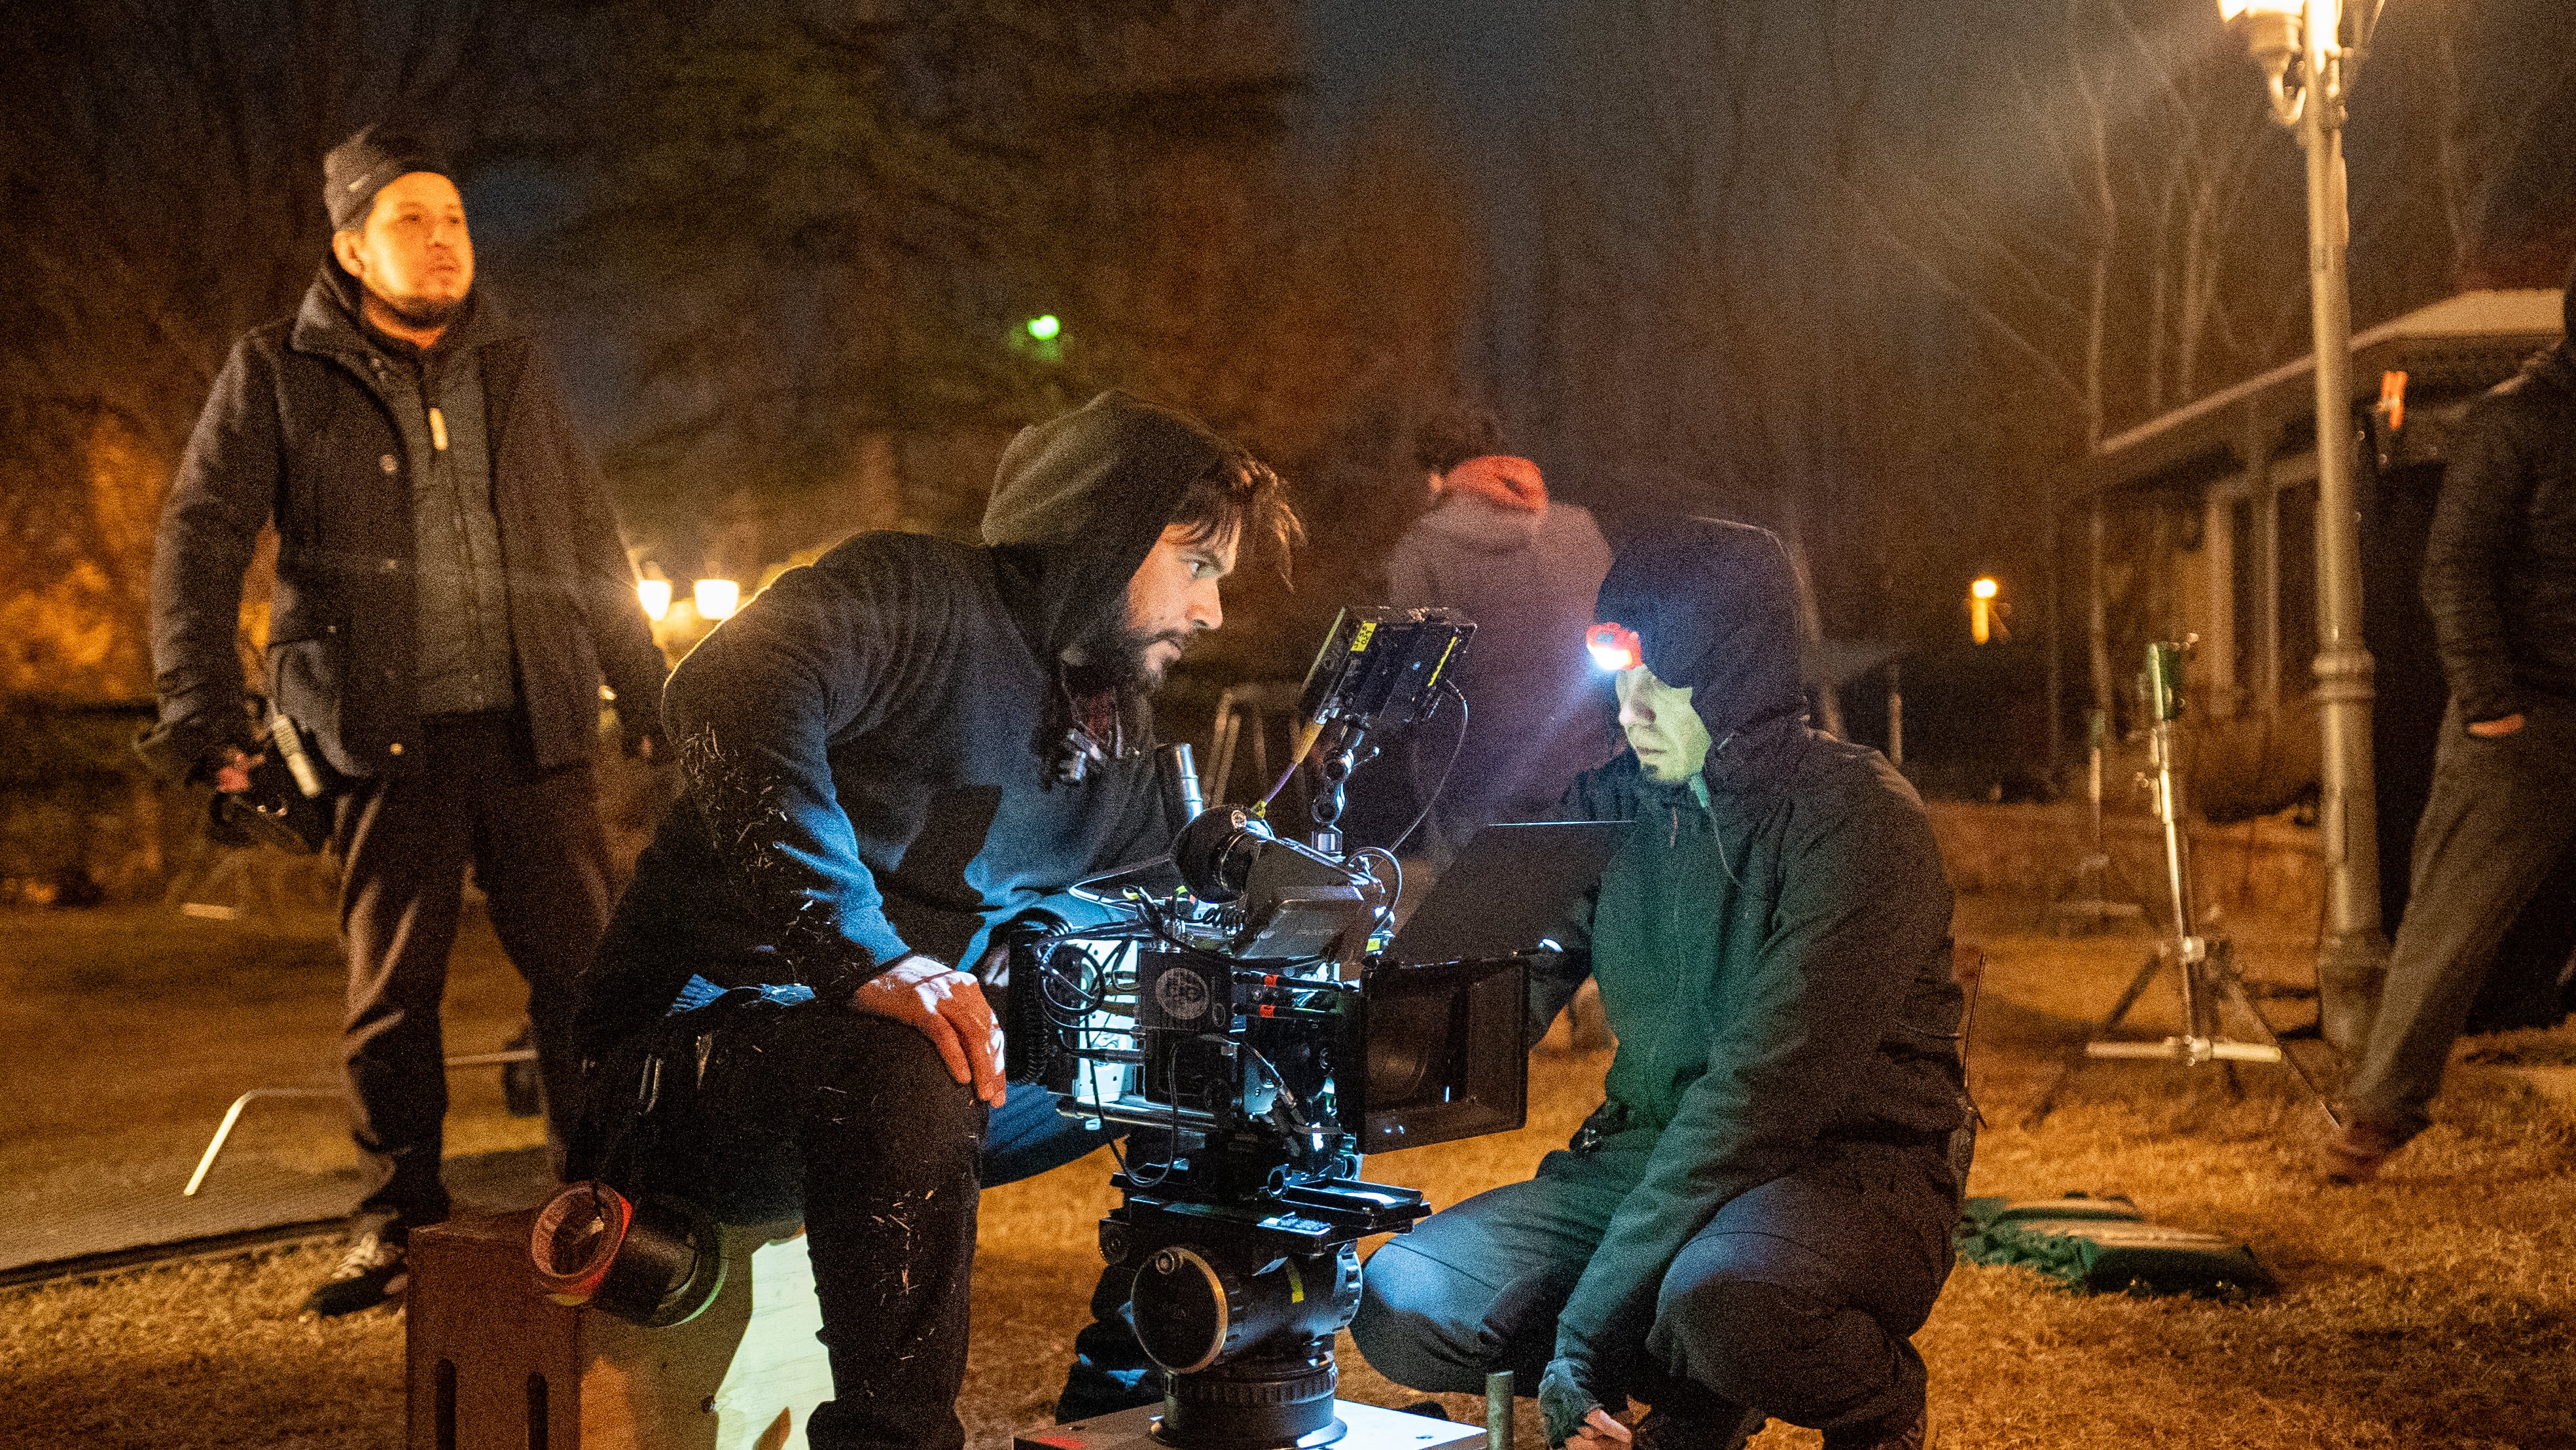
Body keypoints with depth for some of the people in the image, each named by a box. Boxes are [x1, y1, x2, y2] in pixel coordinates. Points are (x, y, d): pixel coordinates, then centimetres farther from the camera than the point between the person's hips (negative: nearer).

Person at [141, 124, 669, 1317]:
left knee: (585, 967, 0)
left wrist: (644, 691, 19)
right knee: (391, 990, 5)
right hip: (387, 737, -2)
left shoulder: (512, 370, 15)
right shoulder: (276, 379, 4)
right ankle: (400, 1218, 19)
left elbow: (593, 547, 21)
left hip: (531, 728, 2)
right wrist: (201, 708, -14)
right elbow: (199, 542, -1)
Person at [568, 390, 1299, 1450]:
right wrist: (863, 956, -39)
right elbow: (731, 694, -32)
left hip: (906, 1059, 9)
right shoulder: (914, 597, -13)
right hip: (704, 1044, -8)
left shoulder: (1114, 737, 15)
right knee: (904, 1074, -40)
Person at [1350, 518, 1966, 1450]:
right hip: (1652, 1155, 6)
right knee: (1403, 1309, -12)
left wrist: (1591, 1321, -26)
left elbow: (1767, 1088, -23)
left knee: (1719, 1299, -39)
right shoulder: (1609, 806, 6)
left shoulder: (1856, 818, -16)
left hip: (1851, 1170, -6)